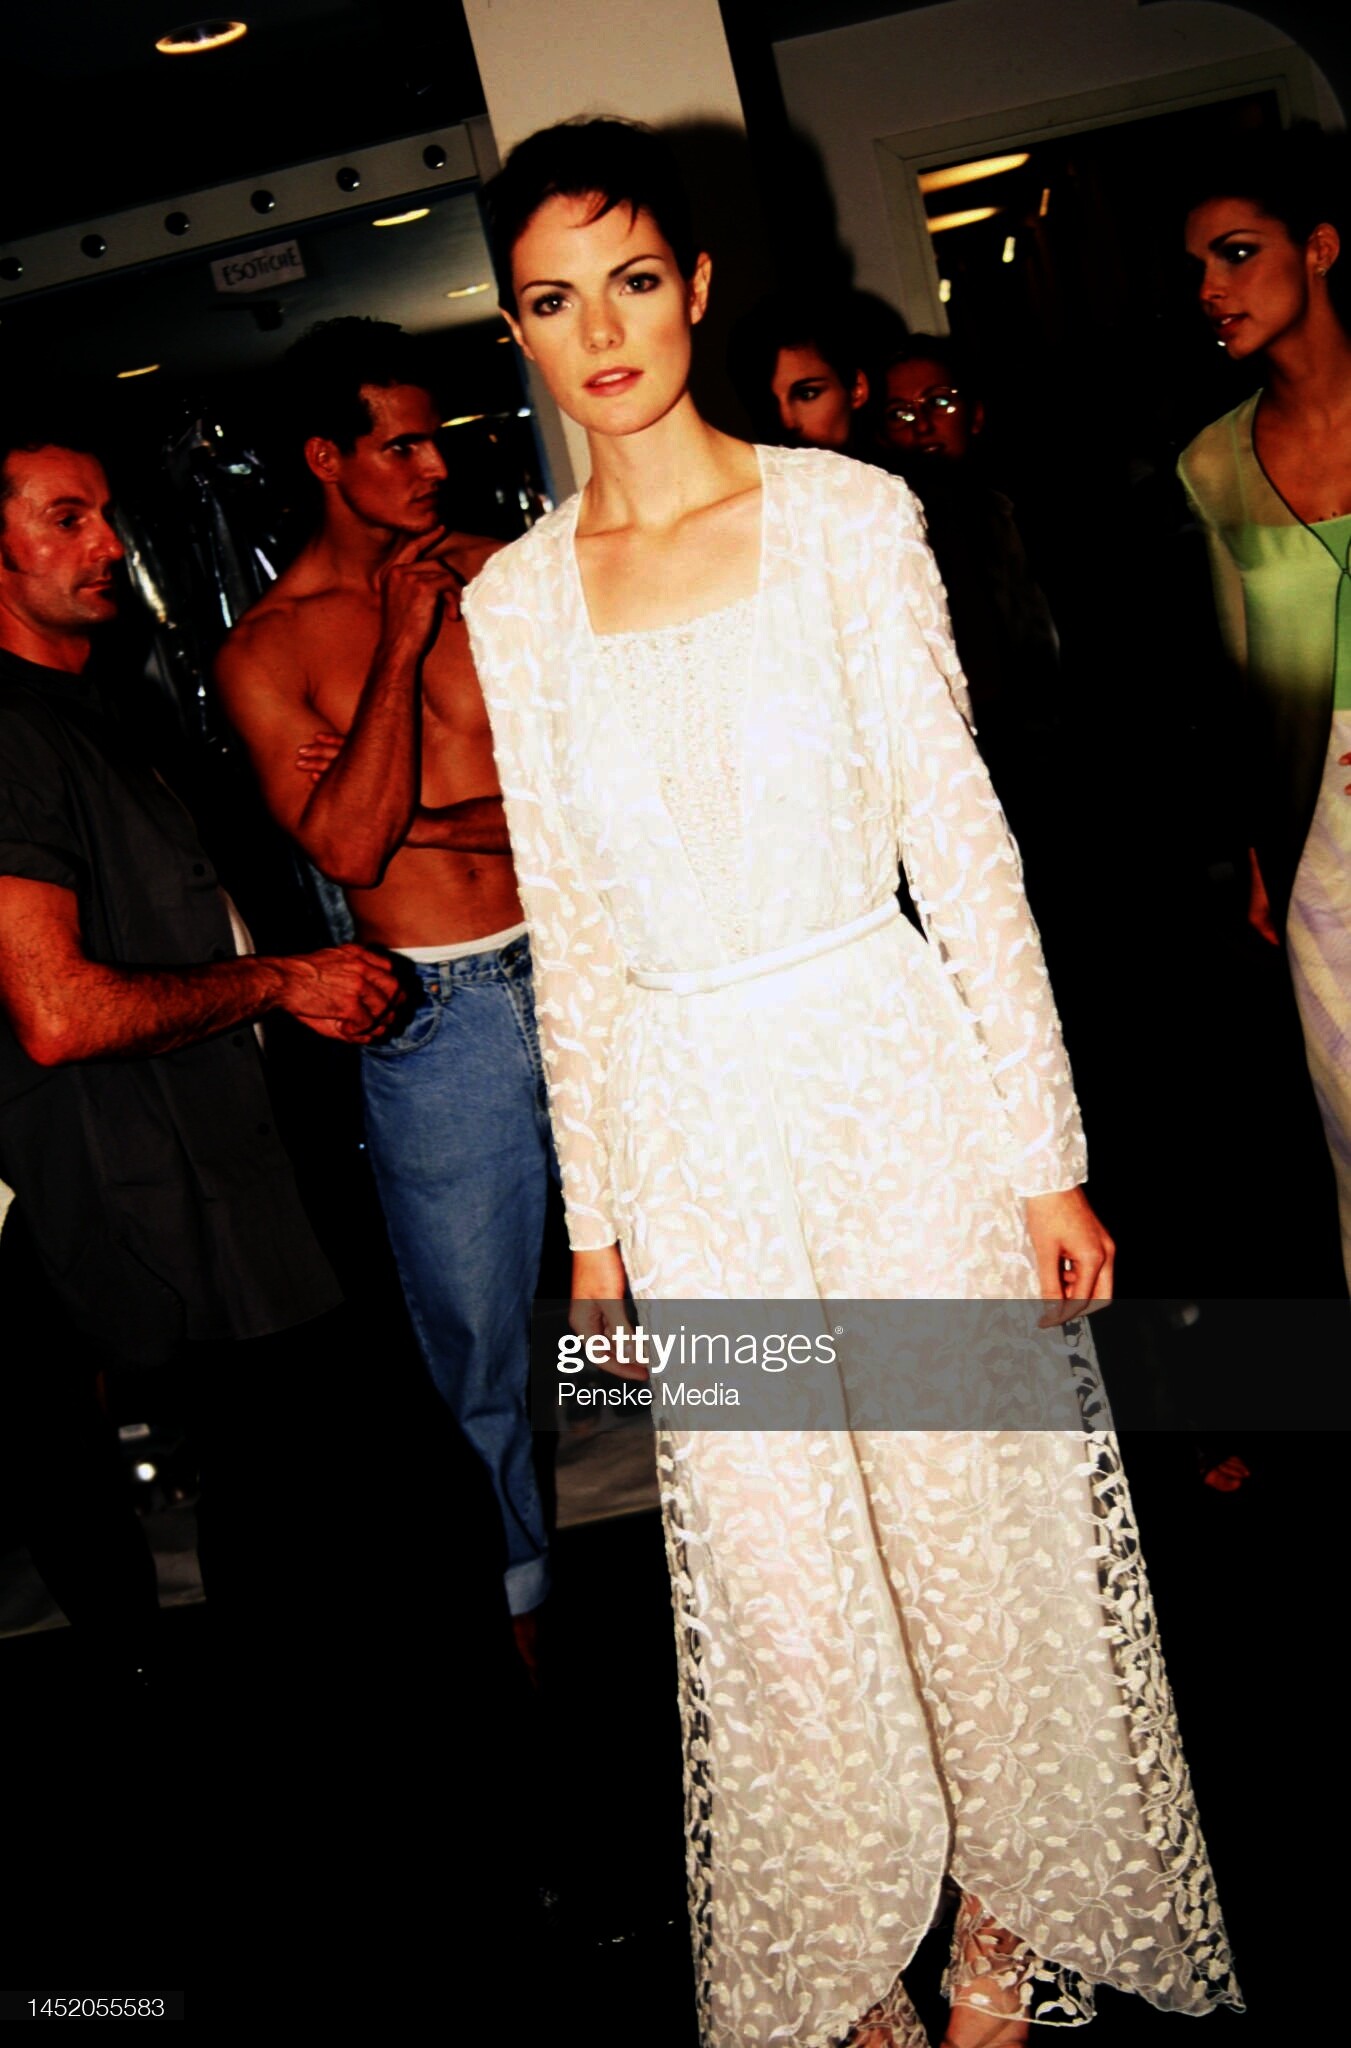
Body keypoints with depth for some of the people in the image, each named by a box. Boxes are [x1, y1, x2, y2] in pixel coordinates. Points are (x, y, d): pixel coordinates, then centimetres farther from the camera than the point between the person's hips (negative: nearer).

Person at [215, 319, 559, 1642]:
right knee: (477, 1344, 9)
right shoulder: (262, 653, -3)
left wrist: (424, 819, -12)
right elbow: (348, 850, -16)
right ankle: (512, 1609, 30)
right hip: (434, 1021, -2)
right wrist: (399, 648, -16)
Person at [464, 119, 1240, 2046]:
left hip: (896, 1086, -2)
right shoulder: (514, 600, 3)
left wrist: (1046, 1151, -6)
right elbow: (566, 925, 7)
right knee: (777, 1589, 12)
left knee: (975, 1518, 11)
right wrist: (594, 1213, 9)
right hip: (690, 1132, 2)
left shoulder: (846, 512, -4)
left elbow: (960, 833, -5)